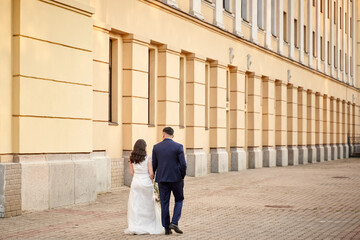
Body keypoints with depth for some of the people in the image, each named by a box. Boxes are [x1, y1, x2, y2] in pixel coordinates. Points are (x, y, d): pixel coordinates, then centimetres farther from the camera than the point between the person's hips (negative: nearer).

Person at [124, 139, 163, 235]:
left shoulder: (132, 159, 1)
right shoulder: (148, 159, -10)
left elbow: (132, 172, 8)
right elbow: (151, 173, -11)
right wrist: (151, 181, 5)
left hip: (135, 183, 3)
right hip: (146, 182, -3)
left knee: (135, 205, 6)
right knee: (148, 205, 9)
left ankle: (135, 227, 3)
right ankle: (150, 227, 15)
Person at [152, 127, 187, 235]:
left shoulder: (156, 147, 1)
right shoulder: (178, 147, -7)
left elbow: (154, 165, 3)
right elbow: (183, 164, -11)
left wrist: (152, 176, 19)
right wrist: (182, 176, 4)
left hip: (162, 179, 2)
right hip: (176, 178, -2)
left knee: (164, 203, 8)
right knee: (179, 200, 15)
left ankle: (167, 228, 10)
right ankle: (174, 222, -1)